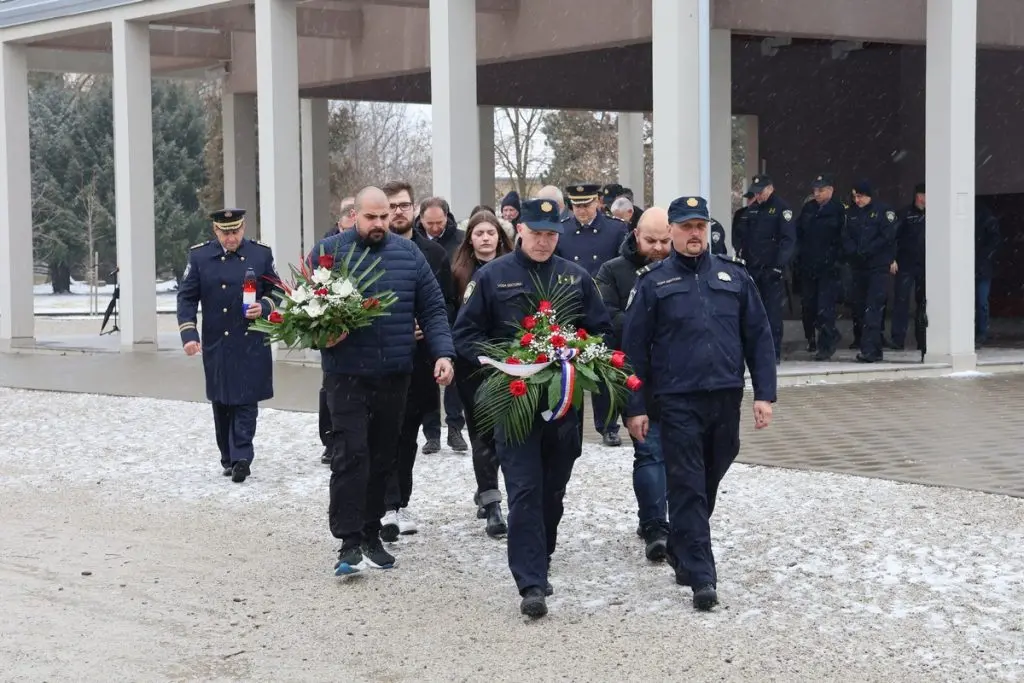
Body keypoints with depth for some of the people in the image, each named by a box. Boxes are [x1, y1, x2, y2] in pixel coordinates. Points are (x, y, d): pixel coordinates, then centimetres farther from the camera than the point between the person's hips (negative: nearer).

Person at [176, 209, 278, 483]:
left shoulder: (261, 253, 1)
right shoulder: (199, 256, 1)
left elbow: (275, 291, 10)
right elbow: (187, 297, 0)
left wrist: (264, 306, -12)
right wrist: (189, 334, -11)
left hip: (252, 344, -1)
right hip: (216, 345, 1)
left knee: (246, 401, -5)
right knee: (221, 402, 9)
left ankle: (241, 458, -5)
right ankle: (229, 458, 20)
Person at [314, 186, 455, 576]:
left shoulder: (408, 254, 8)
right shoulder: (328, 251, 0)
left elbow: (432, 309, 7)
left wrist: (443, 353, -5)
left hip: (394, 375, 3)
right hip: (347, 374, -3)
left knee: (383, 458, 10)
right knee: (351, 455, -11)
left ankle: (371, 535, 21)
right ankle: (350, 543, -10)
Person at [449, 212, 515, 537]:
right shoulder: (460, 273, 3)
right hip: (471, 363, 0)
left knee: (502, 428, 5)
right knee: (482, 431, 0)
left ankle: (485, 492, 25)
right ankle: (491, 504, 1)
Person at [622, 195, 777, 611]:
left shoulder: (734, 276, 9)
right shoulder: (653, 283, 3)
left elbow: (759, 337, 9)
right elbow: (633, 348, 1)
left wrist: (764, 394, 2)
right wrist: (635, 408, -4)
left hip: (726, 398, 3)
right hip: (678, 401, -3)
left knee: (709, 482, 15)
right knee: (687, 487, -5)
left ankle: (680, 548, 36)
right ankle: (701, 576, -4)